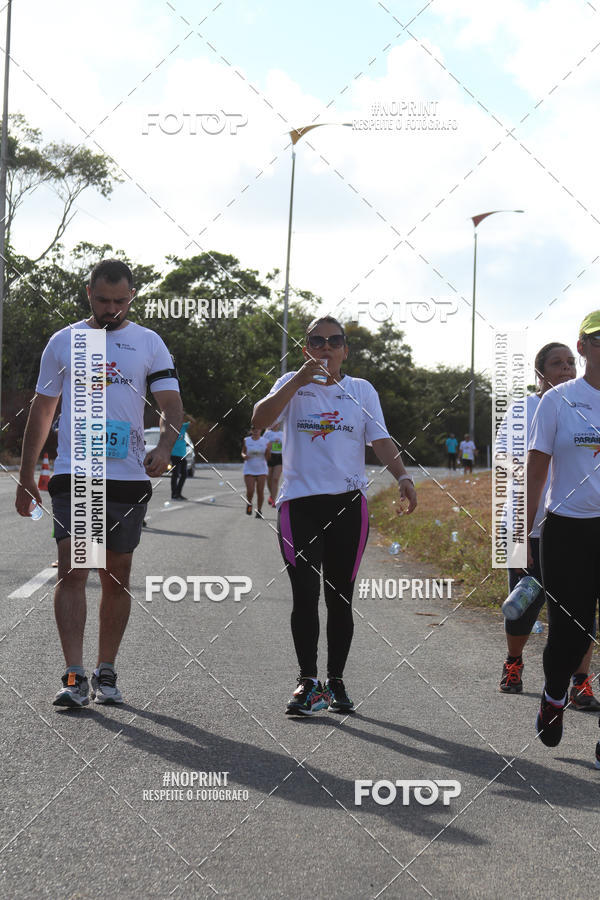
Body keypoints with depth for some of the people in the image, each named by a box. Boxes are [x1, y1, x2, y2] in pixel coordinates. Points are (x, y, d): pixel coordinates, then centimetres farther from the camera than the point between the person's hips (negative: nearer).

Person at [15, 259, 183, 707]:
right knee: (72, 570, -12)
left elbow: (172, 405, -1)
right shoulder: (63, 342, 9)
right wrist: (26, 477, 11)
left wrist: (164, 446, -23)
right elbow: (42, 409, 14)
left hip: (129, 476, 1)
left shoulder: (150, 343, 7)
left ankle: (106, 673, 19)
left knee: (117, 578, 7)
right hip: (73, 474, -1)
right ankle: (75, 677, -14)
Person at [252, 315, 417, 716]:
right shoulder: (292, 386, 7)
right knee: (305, 595, -10)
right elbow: (260, 419, -11)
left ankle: (336, 683, 15)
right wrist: (301, 378, -20)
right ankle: (308, 682, -4)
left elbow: (381, 440, 2)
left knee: (340, 598, 6)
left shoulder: (362, 390, 11)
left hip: (348, 503, 2)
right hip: (299, 502, -1)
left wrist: (403, 476, -16)